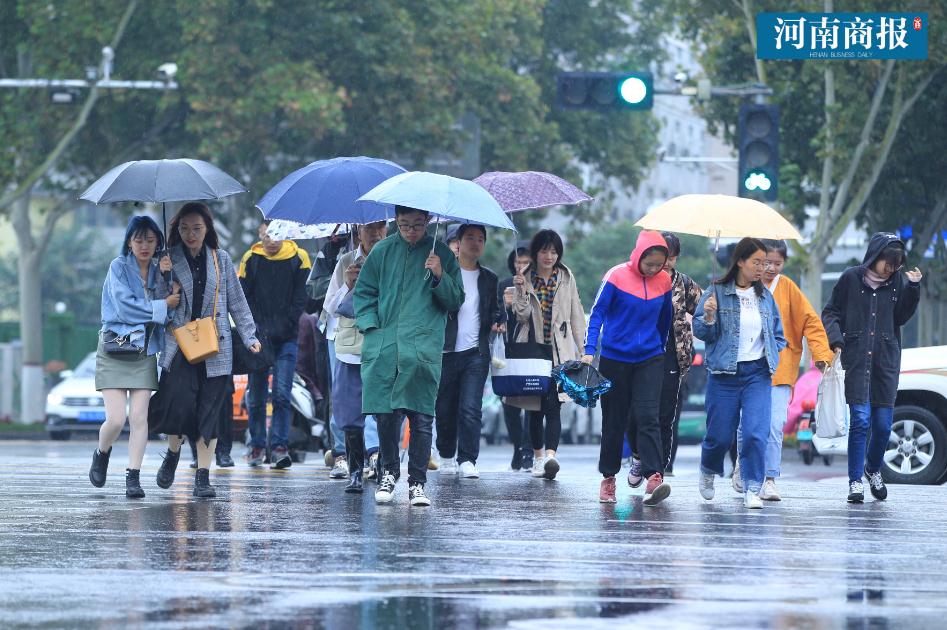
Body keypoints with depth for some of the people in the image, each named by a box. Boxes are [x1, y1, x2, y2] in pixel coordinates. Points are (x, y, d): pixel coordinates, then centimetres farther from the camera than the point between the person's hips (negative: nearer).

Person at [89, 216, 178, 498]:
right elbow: (125, 307, -15)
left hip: (145, 352, 4)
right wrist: (163, 306, -9)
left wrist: (165, 277, -14)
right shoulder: (119, 268, -4)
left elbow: (172, 303, -2)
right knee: (115, 419, -8)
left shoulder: (157, 270, 10)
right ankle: (102, 454, 22)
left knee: (139, 417, -5)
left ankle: (133, 476, -1)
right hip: (114, 350, -4)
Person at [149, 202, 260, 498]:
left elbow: (237, 302, 14)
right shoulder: (170, 260, 5)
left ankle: (203, 476, 1)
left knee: (210, 411, -2)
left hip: (215, 348, 2)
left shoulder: (220, 260, 10)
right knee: (179, 402, -16)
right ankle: (172, 454, 13)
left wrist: (249, 336, 7)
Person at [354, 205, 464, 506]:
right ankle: (388, 473, 18)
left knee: (421, 418, -5)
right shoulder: (382, 252, 11)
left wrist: (439, 277, -8)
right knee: (385, 412, 0)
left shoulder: (441, 254, 9)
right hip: (383, 347, 1)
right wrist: (370, 325, 1)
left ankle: (417, 482, 0)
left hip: (424, 349, -1)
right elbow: (363, 292, 16)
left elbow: (456, 301, 9)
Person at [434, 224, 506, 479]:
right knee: (445, 408, 5)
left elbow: (495, 308, 21)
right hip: (445, 351, -1)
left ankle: (467, 460, -9)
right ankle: (446, 456, 22)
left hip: (476, 353, 1)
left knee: (471, 409, -10)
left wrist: (500, 320, 0)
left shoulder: (489, 278, 15)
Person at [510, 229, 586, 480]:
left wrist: (582, 349, 5)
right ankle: (538, 456, 22)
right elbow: (521, 315, -2)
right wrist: (521, 291, -18)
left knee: (553, 405, -16)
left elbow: (577, 315, 10)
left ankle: (550, 456, -30)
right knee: (535, 408, 9)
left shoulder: (566, 278, 9)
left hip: (559, 350, -1)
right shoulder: (525, 279, 7)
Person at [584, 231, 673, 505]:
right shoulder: (617, 276, -10)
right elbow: (598, 312, -10)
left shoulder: (664, 281, 1)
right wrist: (589, 351, -18)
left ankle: (654, 477, -24)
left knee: (648, 417, -14)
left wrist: (661, 346, 25)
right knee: (614, 421, 7)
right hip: (615, 358, -1)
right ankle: (608, 477, 21)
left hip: (650, 359, 1)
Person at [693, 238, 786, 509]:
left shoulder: (765, 296, 9)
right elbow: (701, 332, -3)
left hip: (757, 374, 2)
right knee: (720, 434, 4)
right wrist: (708, 316, -21)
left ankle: (752, 489, -6)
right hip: (725, 373, -2)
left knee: (756, 433, -12)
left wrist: (773, 354, 6)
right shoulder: (717, 292, -3)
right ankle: (708, 472, 35)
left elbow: (778, 333, 21)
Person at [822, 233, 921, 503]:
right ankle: (855, 481, -5)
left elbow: (901, 317, 6)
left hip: (886, 360, 3)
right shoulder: (852, 278, -1)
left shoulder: (897, 281, 6)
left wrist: (913, 287, -4)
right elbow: (831, 312, 4)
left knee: (883, 423, 3)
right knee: (860, 419, -11)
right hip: (856, 360, -3)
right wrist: (836, 339, -11)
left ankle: (873, 470, 29)